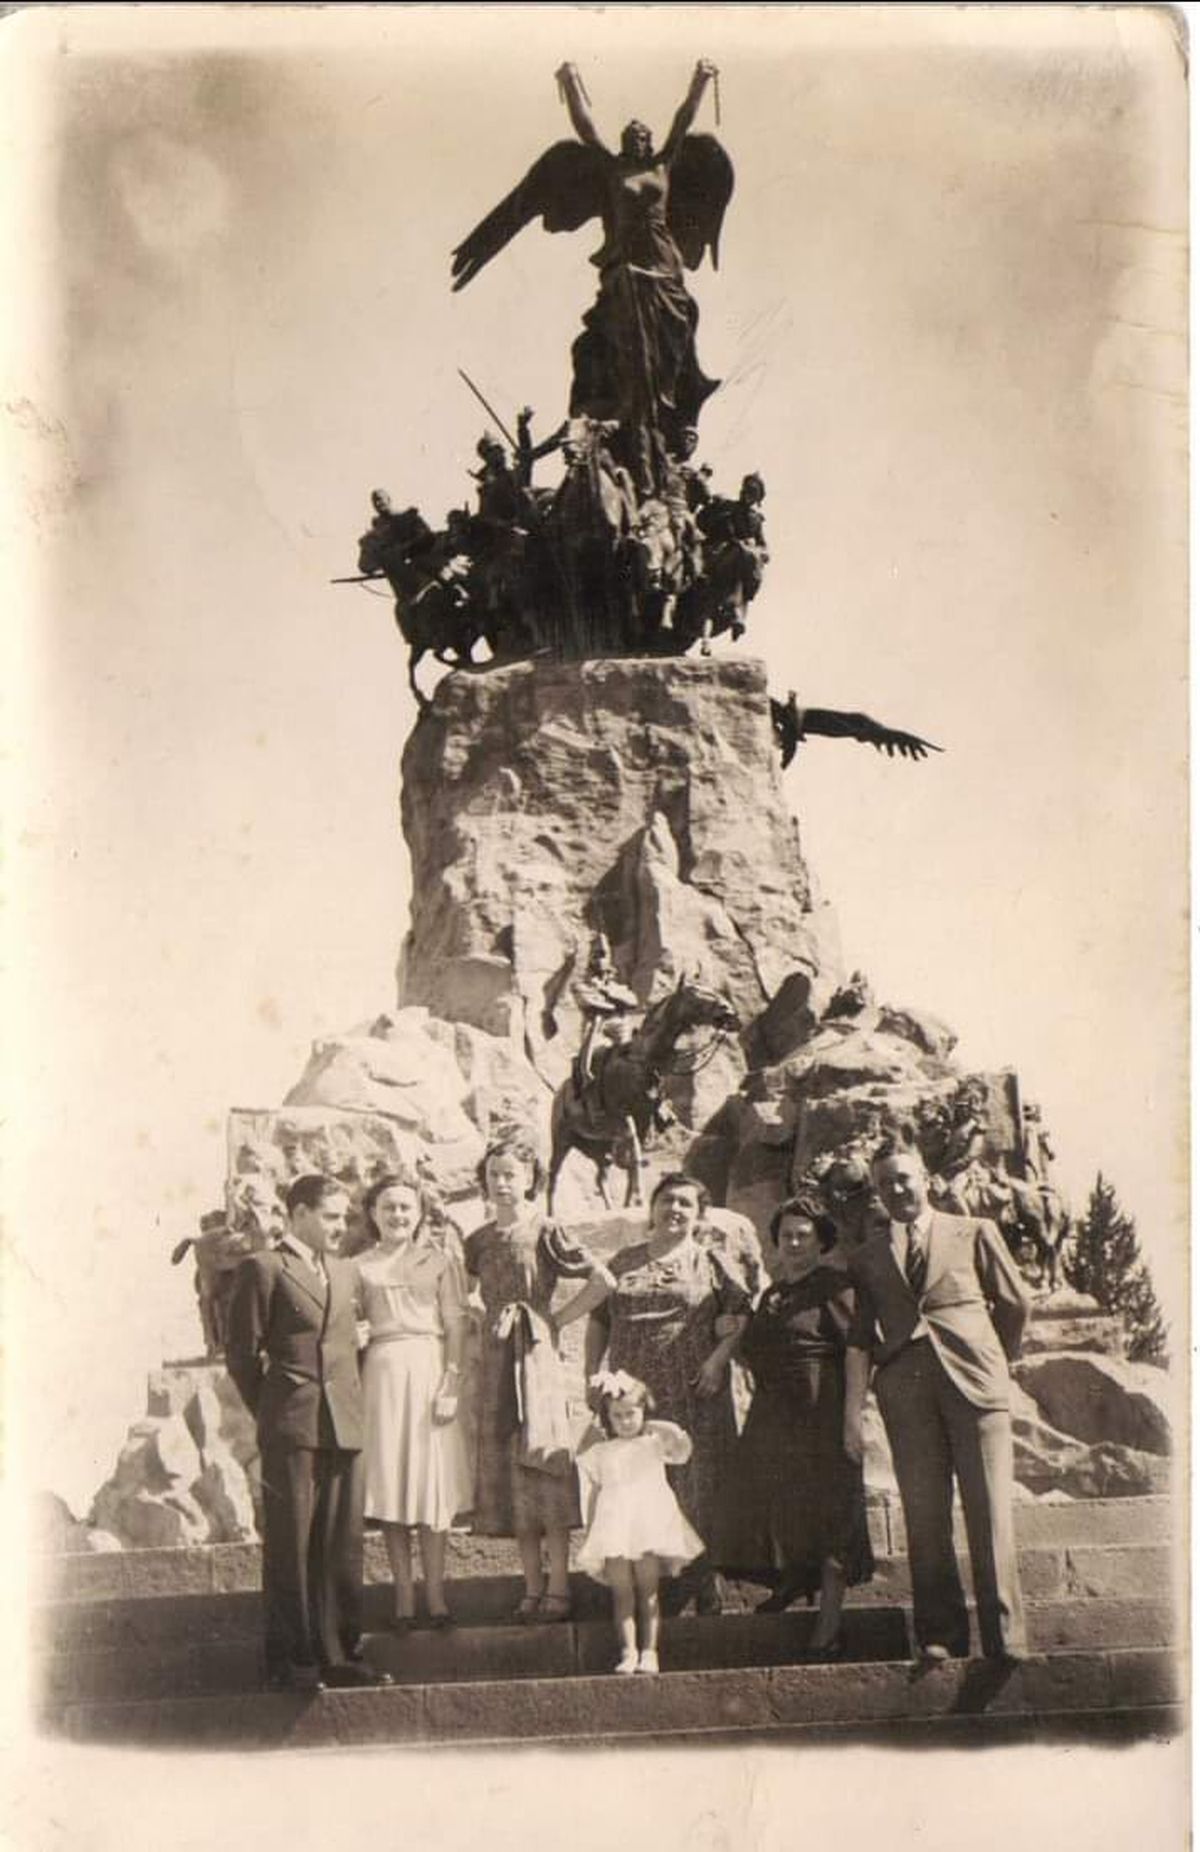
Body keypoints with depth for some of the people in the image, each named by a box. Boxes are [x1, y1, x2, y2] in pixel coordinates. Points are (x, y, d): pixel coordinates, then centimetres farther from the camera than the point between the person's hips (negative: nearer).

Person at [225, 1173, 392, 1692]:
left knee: (343, 1545, 7)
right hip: (291, 1430, -6)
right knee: (290, 1546, -1)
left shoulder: (346, 1272, 18)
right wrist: (270, 1413, 2)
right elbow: (242, 1353, -2)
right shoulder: (263, 1269, -3)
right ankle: (290, 1662, 6)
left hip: (345, 1428, 6)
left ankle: (339, 1654, 15)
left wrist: (354, 1407, 13)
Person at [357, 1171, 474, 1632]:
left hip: (428, 1370, -1)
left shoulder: (439, 1259, 5)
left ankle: (434, 1591, 7)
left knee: (431, 1481, 0)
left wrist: (450, 1384, -9)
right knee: (387, 1485, 2)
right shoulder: (361, 1266, 9)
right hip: (381, 1373, 1)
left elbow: (455, 1325, 0)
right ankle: (403, 1594, 9)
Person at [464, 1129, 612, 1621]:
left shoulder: (545, 1234, -4)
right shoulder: (479, 1241, 10)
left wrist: (558, 1320, -4)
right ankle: (532, 1588, 11)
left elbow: (603, 1281, -7)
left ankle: (558, 1589, -1)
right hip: (495, 1359, 5)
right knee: (507, 1467, 5)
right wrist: (487, 1322, 6)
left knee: (544, 1460, -6)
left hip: (537, 1354, -5)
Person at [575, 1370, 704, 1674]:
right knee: (621, 1591, -2)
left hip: (650, 1523, -1)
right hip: (614, 1527, 1)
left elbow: (681, 1452, -6)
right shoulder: (599, 1453, 13)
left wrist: (675, 1437, -23)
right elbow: (593, 1494, 14)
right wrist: (591, 1531, 10)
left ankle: (649, 1651, 2)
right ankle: (628, 1651, 0)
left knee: (648, 1590, -1)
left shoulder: (654, 1442, 10)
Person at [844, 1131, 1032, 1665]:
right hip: (906, 1392, 2)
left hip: (974, 1383, -2)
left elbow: (1015, 1304, 20)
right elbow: (860, 1338, 13)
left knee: (990, 1513, -8)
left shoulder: (974, 1233, 14)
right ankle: (941, 1640, 4)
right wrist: (853, 1411, 4)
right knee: (924, 1520, -2)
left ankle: (1005, 1642, -5)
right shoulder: (867, 1258, 18)